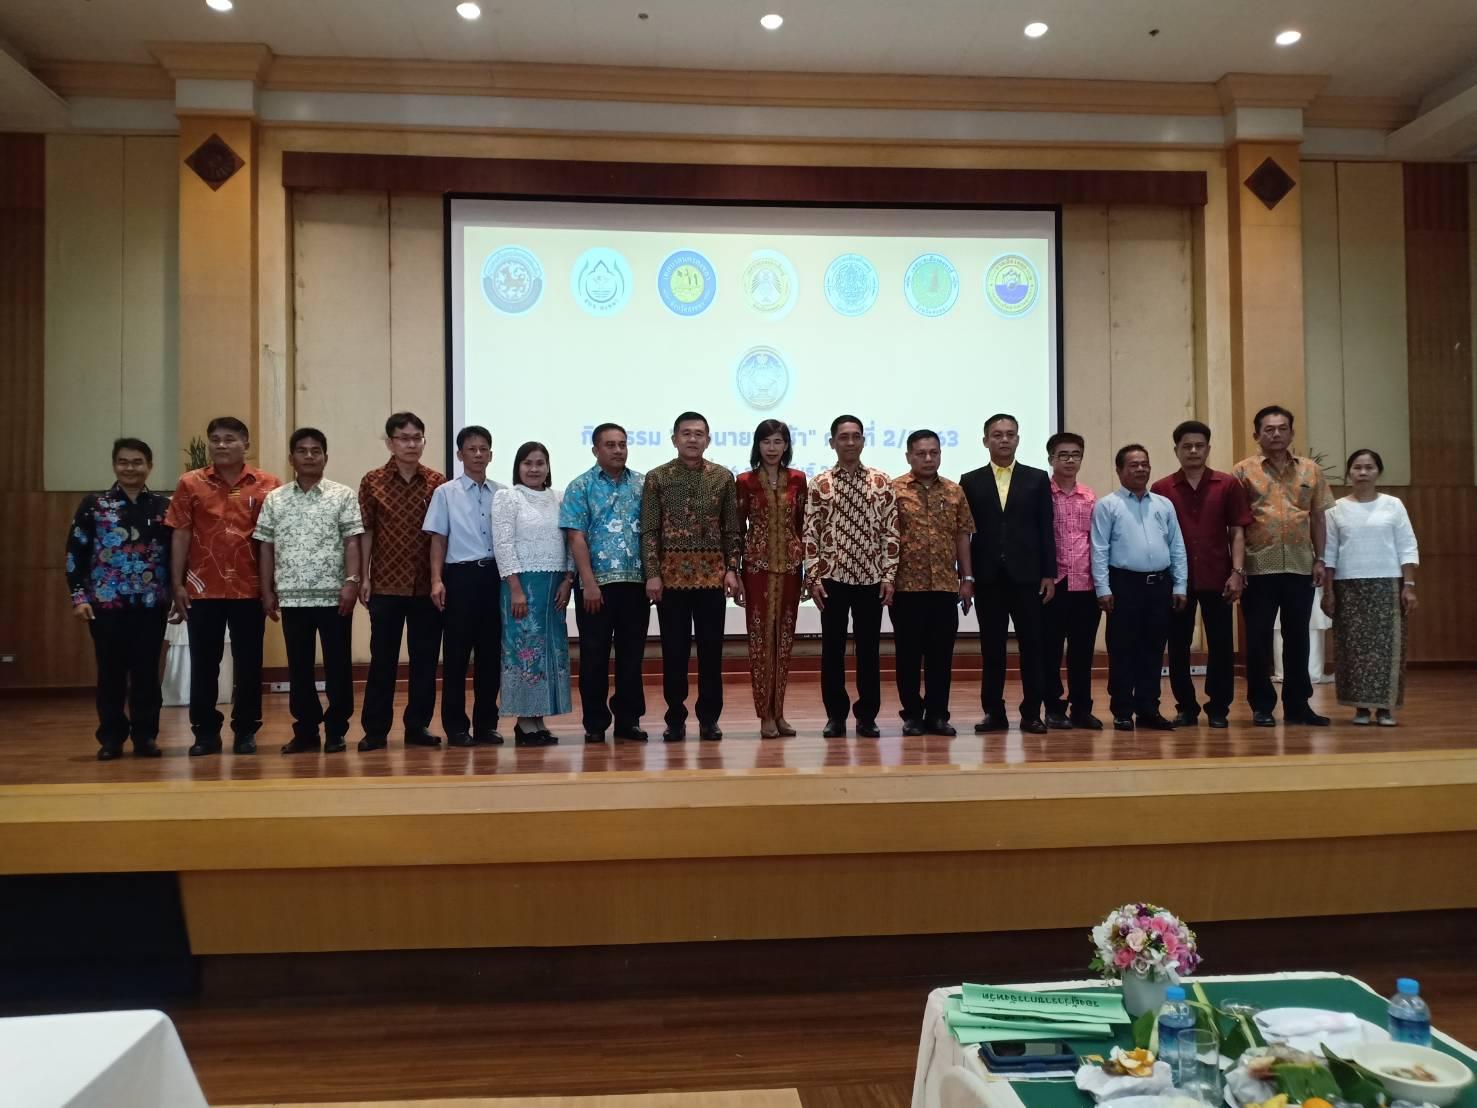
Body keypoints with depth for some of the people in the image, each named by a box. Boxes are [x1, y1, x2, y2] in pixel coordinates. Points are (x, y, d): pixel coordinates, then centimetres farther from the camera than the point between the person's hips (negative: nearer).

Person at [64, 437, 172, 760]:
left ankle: (145, 735, 13)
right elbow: (75, 552, 3)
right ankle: (111, 737, 14)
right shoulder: (93, 504, 5)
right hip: (105, 601, 0)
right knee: (111, 671, 4)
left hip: (151, 602, 0)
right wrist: (78, 596, -4)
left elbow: (175, 552, 7)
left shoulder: (163, 506, 7)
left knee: (146, 670, 4)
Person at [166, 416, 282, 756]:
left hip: (249, 588, -1)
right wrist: (177, 585, -1)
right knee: (203, 663, 7)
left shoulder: (267, 485, 1)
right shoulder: (190, 484, 3)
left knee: (248, 663, 6)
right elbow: (180, 536, 4)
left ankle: (246, 731, 17)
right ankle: (205, 732, 18)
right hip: (203, 588, 1)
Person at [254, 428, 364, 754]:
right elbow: (266, 548, 11)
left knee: (337, 665, 2)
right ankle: (305, 730, 18)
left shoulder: (343, 495, 2)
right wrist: (267, 591, 6)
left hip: (333, 595, -3)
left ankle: (336, 730, 12)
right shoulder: (275, 499, 10)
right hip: (292, 596, 3)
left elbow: (352, 542, -3)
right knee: (299, 666, 8)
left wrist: (351, 582, -13)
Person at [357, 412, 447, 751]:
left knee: (425, 658, 7)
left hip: (427, 584, 1)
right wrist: (363, 577, -2)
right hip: (386, 583, -1)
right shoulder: (373, 481, 2)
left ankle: (418, 726, 18)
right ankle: (375, 729, 13)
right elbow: (366, 531, 3)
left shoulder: (437, 482, 3)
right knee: (382, 659, 5)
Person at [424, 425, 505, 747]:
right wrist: (436, 580, -8)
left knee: (491, 652, 7)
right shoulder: (445, 493, 2)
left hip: (494, 575, 2)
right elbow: (438, 540, 1)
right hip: (460, 575, -2)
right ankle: (456, 726, 10)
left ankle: (486, 723, 17)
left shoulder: (502, 494, 8)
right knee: (456, 653, 1)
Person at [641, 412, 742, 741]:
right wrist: (652, 574, -8)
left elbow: (732, 530, 7)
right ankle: (675, 719, 15)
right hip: (671, 574, -1)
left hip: (712, 574, 1)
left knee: (711, 648, 5)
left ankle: (709, 718, 16)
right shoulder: (657, 478, 1)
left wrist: (732, 569, -2)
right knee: (674, 650, 4)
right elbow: (649, 531, -1)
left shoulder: (723, 477, 6)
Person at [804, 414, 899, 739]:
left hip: (871, 577, 1)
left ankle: (867, 716, 16)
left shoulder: (882, 481, 4)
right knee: (832, 649, 5)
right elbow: (810, 534, 0)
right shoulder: (819, 484, 1)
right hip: (832, 577, 0)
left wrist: (890, 575, -3)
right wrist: (813, 577, -6)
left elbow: (891, 531, 3)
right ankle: (836, 716, 16)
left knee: (869, 649, 6)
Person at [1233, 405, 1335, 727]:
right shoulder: (1243, 470, 1)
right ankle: (1262, 706, 11)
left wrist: (1319, 559, 5)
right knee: (1258, 639, 2)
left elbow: (1318, 517, 12)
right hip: (1259, 567, -3)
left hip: (1301, 566, 3)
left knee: (1297, 638, 8)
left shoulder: (1311, 470, 10)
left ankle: (1297, 704, 18)